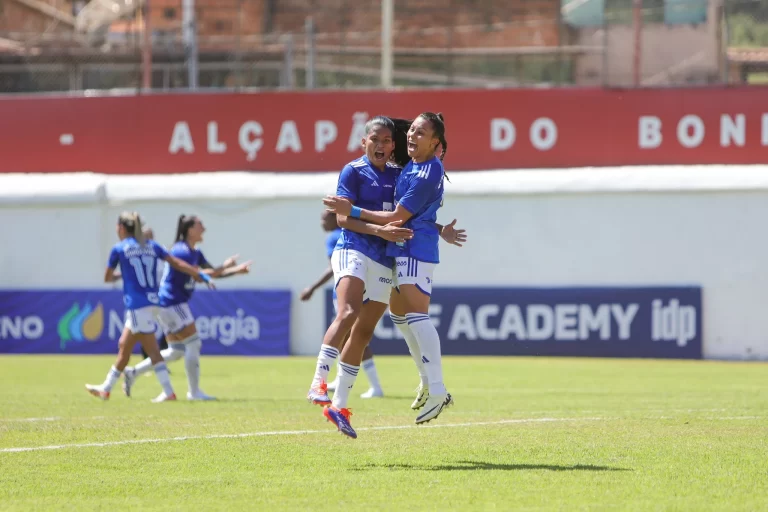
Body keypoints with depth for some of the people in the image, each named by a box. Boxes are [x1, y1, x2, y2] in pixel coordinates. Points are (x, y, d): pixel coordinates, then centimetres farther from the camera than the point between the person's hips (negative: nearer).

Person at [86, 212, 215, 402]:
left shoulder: (119, 249, -3)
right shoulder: (152, 246, 10)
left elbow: (107, 278, 8)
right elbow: (178, 264, 3)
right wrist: (203, 277, 3)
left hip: (136, 305, -7)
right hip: (152, 301, 7)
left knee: (152, 350, -6)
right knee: (124, 346, 12)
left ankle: (168, 392, -10)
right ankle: (106, 388, 19)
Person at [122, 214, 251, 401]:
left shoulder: (195, 253, 15)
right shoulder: (181, 251, -16)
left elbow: (211, 271, 15)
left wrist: (236, 270, 2)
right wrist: (224, 267, -18)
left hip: (175, 305, 10)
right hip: (172, 303, -10)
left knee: (176, 351, 12)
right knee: (193, 343, -7)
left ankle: (133, 373, 14)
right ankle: (194, 391, 0)